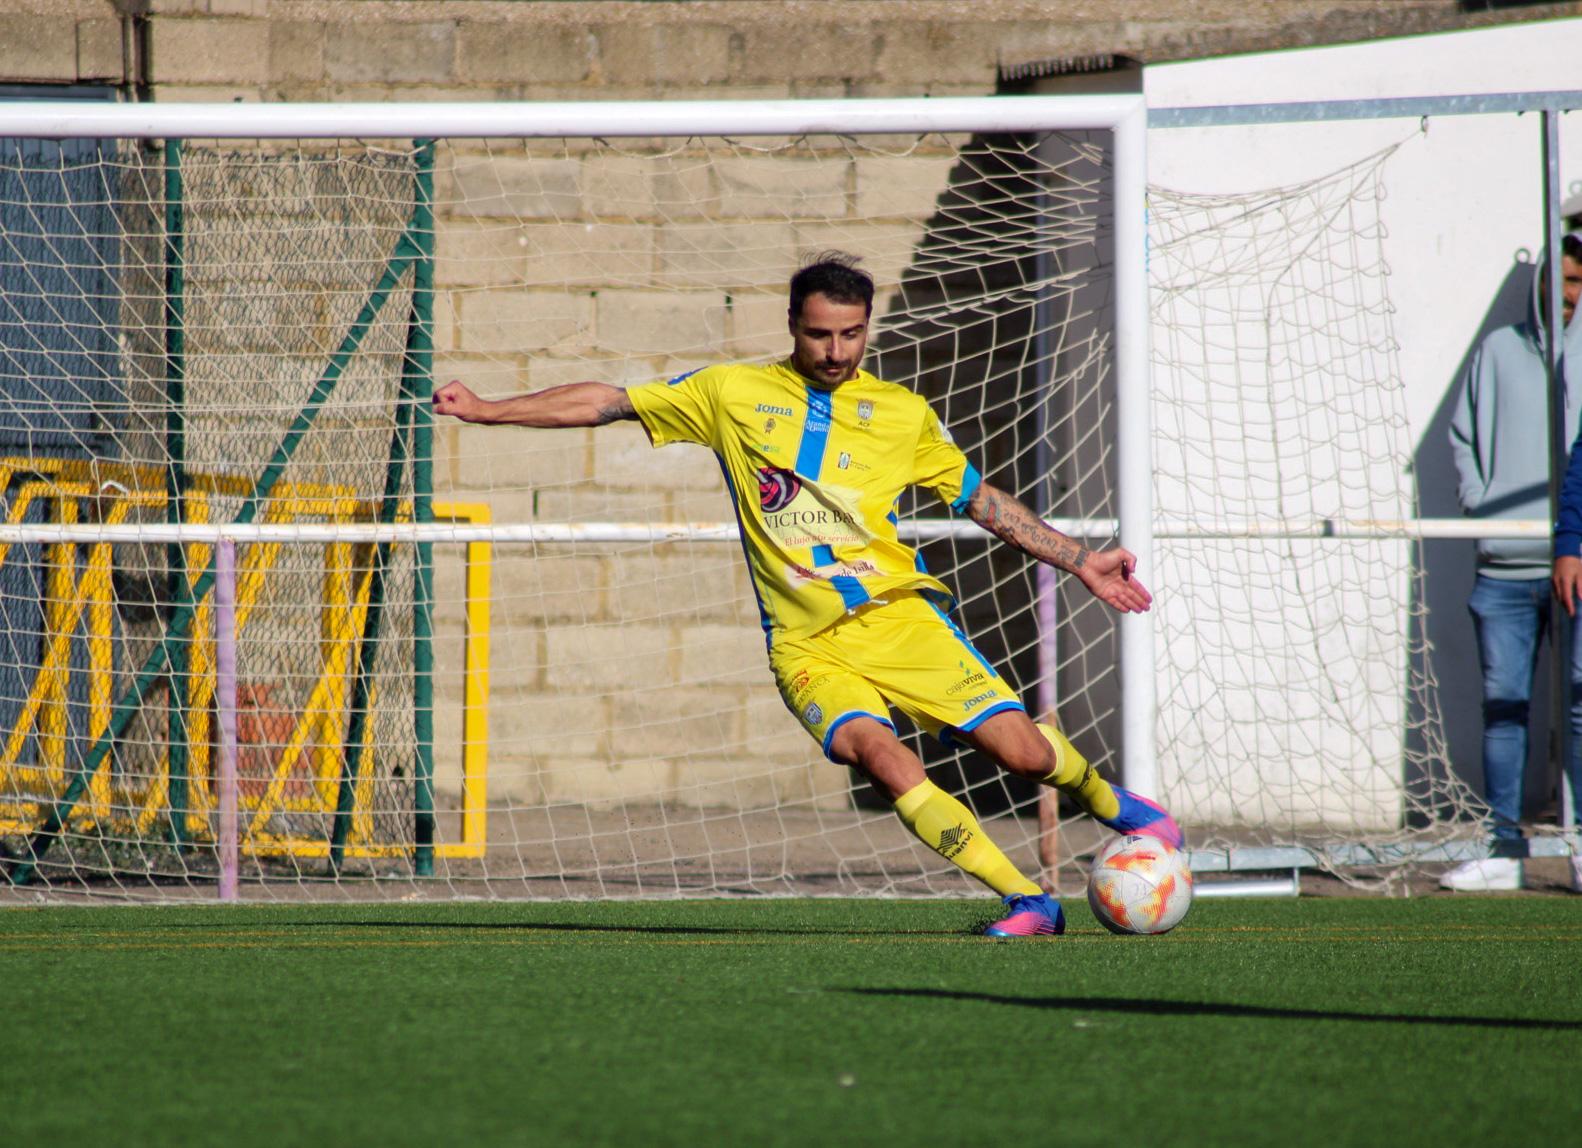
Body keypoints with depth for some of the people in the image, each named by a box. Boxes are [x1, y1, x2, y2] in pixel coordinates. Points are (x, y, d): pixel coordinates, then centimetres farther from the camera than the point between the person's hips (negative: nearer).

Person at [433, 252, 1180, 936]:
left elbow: (984, 502, 19)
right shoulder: (733, 394, 7)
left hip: (898, 616, 1)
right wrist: (486, 410, 7)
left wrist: (1081, 563, 16)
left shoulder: (902, 414, 10)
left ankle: (1106, 800, 24)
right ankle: (1027, 902, -22)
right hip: (808, 645, -1)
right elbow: (608, 403, 11)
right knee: (876, 752, -29)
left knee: (1023, 751, -12)